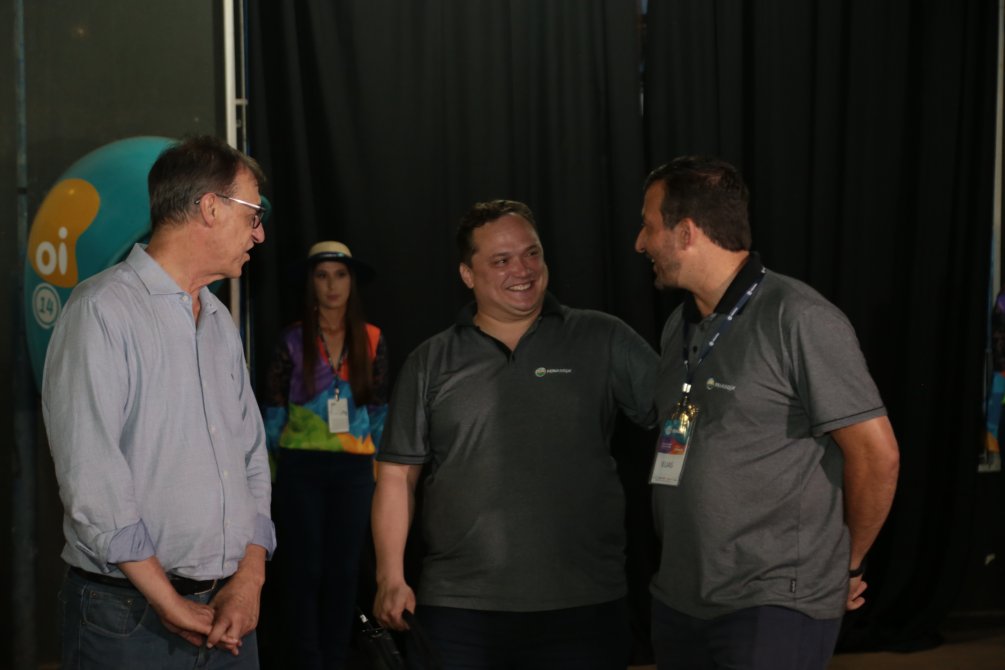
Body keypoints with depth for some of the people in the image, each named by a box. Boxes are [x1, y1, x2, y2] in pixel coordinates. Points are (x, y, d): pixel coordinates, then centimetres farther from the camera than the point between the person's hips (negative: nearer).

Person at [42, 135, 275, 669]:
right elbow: (90, 476, -17)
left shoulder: (221, 323, 15)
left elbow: (252, 459, 13)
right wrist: (170, 605, -16)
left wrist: (249, 582, -2)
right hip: (129, 619, -7)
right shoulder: (102, 310, -10)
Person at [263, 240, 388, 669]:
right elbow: (274, 410, 2)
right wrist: (273, 464, 0)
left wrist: (377, 463, 6)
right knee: (304, 569, 0)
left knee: (343, 569, 5)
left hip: (353, 469, 2)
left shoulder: (371, 340, 4)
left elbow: (379, 409, 9)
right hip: (300, 468, -2)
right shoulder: (293, 340, -1)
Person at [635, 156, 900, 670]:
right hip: (679, 599, 7)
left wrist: (847, 565, 0)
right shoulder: (679, 327, 11)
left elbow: (876, 454, -11)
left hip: (775, 607, -7)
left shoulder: (798, 320, -13)